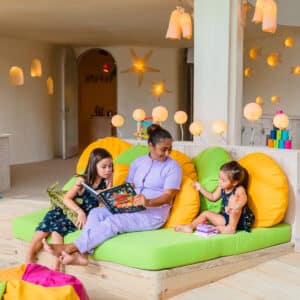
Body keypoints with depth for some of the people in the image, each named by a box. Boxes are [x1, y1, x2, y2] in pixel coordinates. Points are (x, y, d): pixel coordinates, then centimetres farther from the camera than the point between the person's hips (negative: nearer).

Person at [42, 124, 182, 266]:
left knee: (113, 222, -29)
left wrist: (149, 202, -31)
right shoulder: (138, 162, 14)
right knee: (96, 212, -19)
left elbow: (168, 196, -12)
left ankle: (69, 248, -30)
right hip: (131, 208, 6)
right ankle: (81, 254, -33)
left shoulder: (173, 166, -3)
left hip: (153, 214, -6)